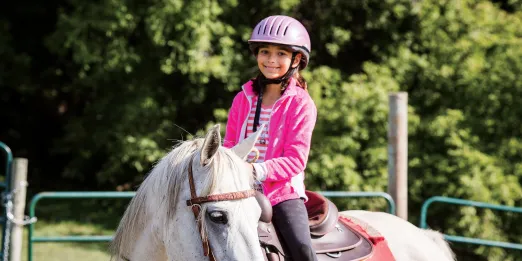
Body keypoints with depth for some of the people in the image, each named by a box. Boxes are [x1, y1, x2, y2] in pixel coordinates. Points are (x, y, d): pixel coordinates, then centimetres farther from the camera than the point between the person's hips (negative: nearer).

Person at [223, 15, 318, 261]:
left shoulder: (301, 104, -3)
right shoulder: (243, 99, 10)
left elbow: (295, 160, -10)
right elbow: (229, 145, 14)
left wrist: (258, 170, -25)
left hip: (283, 191, -4)